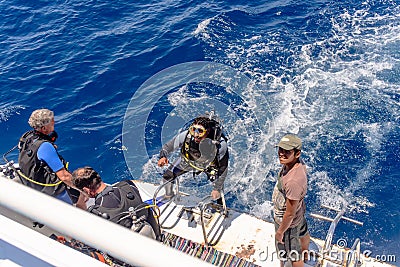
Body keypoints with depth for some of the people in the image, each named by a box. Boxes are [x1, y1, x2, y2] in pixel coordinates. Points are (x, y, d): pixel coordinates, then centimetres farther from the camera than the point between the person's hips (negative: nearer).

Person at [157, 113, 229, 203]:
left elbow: (223, 168, -26)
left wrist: (217, 189, -20)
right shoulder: (186, 136, -39)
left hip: (209, 164, -1)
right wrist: (163, 156, -41)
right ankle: (169, 196, 33)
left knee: (219, 185, -4)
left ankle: (220, 205, 31)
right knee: (168, 175, 0)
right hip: (188, 160, 1)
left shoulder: (220, 145, -41)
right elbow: (168, 147, -20)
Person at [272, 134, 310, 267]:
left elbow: (289, 214, -31)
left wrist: (280, 232, -16)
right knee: (303, 233, 38)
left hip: (288, 221, -9)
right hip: (300, 211, 9)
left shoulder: (293, 181, -44)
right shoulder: (298, 163, -19)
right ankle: (305, 255, 69)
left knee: (294, 256, 18)